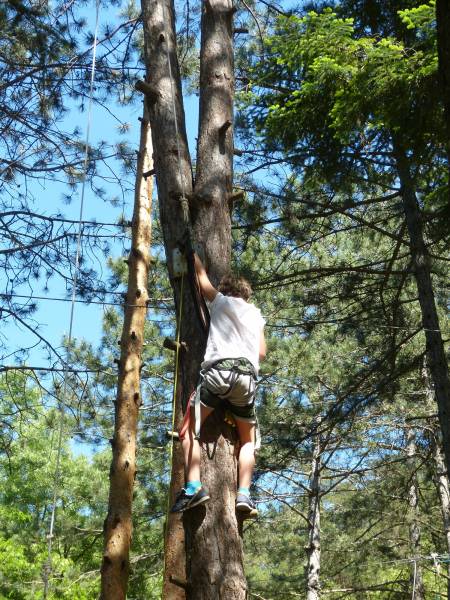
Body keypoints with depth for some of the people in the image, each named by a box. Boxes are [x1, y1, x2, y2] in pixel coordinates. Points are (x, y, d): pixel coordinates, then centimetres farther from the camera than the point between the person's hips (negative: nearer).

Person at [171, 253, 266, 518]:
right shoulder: (256, 315, 27)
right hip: (248, 376, 4)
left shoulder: (221, 301, 18)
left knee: (190, 426, 1)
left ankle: (194, 486, -17)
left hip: (219, 370, -4)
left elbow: (202, 274, 30)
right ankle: (244, 494, -1)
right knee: (248, 439, 17)